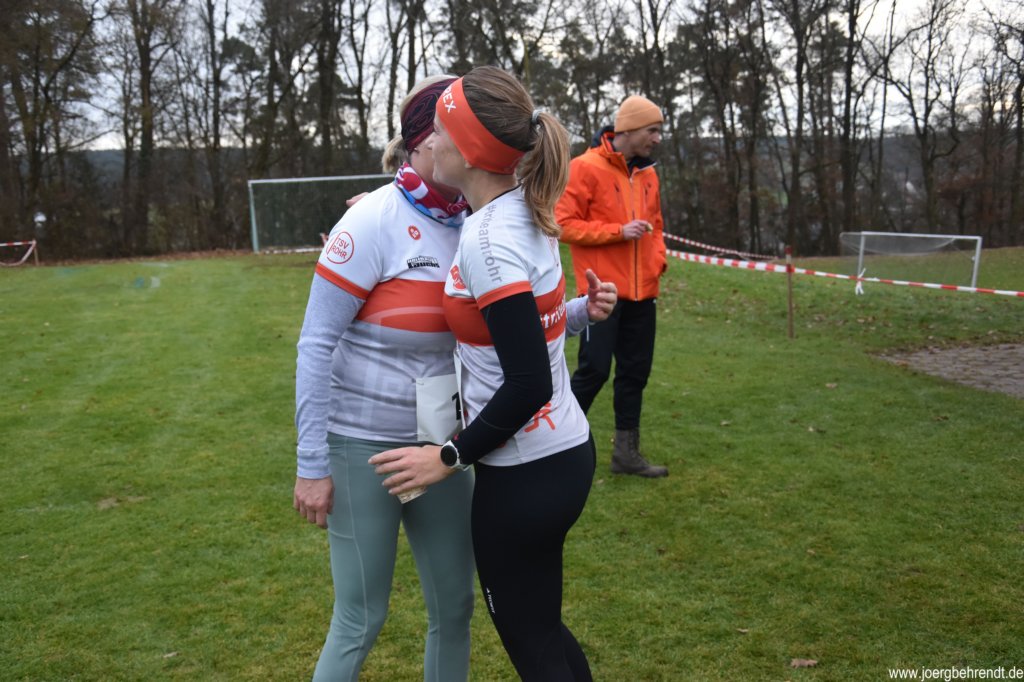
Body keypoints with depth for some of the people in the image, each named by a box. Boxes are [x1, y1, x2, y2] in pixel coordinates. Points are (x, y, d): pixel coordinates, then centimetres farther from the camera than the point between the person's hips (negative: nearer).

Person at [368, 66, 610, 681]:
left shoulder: (488, 242, -23)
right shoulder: (524, 214, 3)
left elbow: (528, 385, -26)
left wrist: (450, 457, -14)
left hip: (525, 474, -9)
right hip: (565, 450, 9)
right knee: (541, 627, 26)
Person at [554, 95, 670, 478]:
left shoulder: (647, 174, 14)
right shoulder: (585, 168, -8)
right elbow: (564, 224, -11)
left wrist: (658, 260, 5)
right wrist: (618, 231, -18)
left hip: (642, 292, 7)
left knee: (635, 372, 10)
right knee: (594, 369, -5)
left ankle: (626, 453, 20)